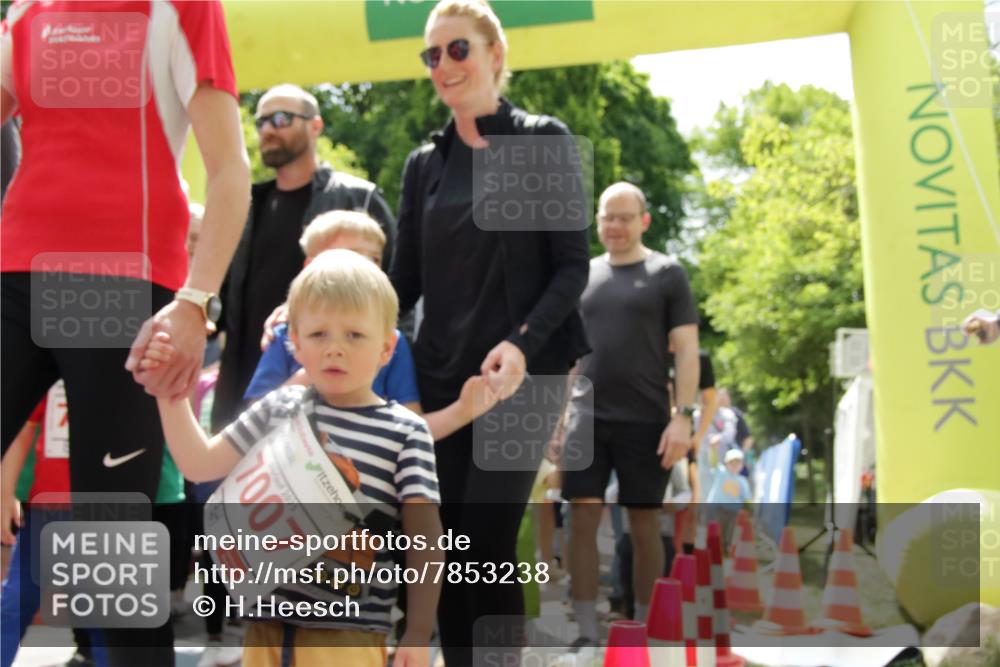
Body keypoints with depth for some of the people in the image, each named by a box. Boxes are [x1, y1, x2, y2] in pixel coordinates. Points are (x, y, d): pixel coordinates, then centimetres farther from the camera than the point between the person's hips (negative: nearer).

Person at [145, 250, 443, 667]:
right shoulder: (279, 409, 8)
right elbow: (199, 465, 14)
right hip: (268, 626, 4)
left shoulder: (406, 433, -5)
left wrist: (419, 633, -10)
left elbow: (424, 536, -5)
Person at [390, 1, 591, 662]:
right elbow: (406, 278, 11)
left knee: (488, 545, -9)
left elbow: (574, 265, -4)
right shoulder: (425, 163, 13)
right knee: (451, 555, 4)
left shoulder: (544, 141, 1)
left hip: (522, 372, -4)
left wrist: (522, 343, -19)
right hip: (441, 375, 4)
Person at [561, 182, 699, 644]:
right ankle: (586, 634, 2)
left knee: (644, 524, 5)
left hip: (646, 420, -2)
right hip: (588, 417, 3)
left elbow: (686, 350, -2)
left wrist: (683, 415, -11)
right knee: (583, 520, -3)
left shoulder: (667, 274, 2)